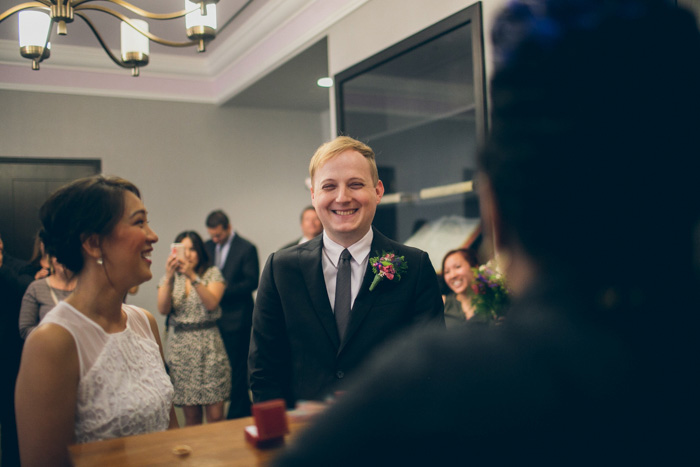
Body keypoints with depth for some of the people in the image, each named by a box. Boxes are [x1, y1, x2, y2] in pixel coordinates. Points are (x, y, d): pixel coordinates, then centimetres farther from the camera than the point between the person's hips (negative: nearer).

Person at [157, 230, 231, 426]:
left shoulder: (212, 273, 5)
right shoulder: (170, 278, 12)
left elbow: (211, 303, -12)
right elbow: (163, 309, -4)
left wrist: (192, 276, -20)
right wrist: (169, 277, -14)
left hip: (208, 345, -2)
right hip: (180, 346, 2)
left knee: (215, 415, -5)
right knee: (191, 415, 5)